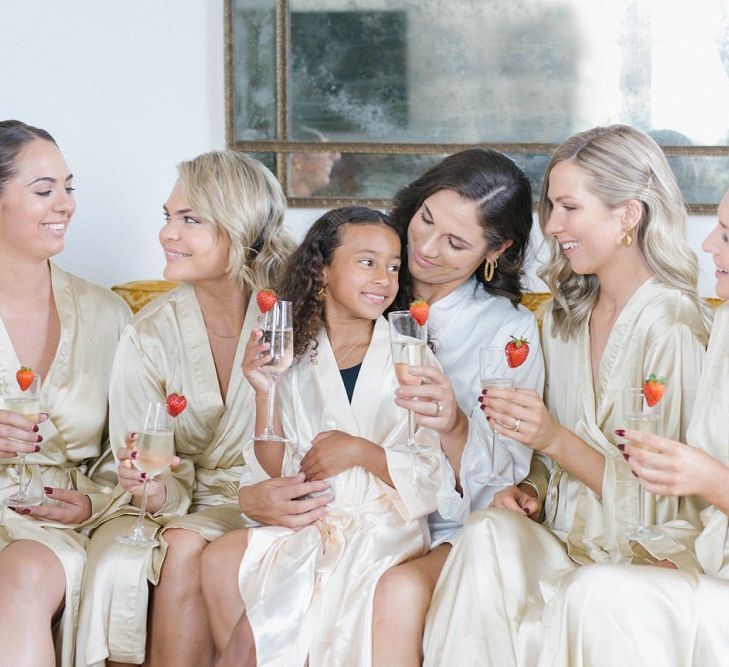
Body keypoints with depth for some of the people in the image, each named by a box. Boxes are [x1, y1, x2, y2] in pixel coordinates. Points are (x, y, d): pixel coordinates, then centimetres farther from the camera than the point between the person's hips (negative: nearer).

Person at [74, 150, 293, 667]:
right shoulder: (150, 335, -6)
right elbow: (152, 476, -5)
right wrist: (158, 491, -28)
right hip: (178, 507, 1)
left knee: (187, 548, -31)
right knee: (117, 562, -29)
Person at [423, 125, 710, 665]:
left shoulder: (671, 328, -13)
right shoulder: (565, 314, 11)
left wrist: (556, 440, -24)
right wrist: (529, 487, -3)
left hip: (645, 557, -6)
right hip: (570, 543, 6)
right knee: (490, 533, -26)